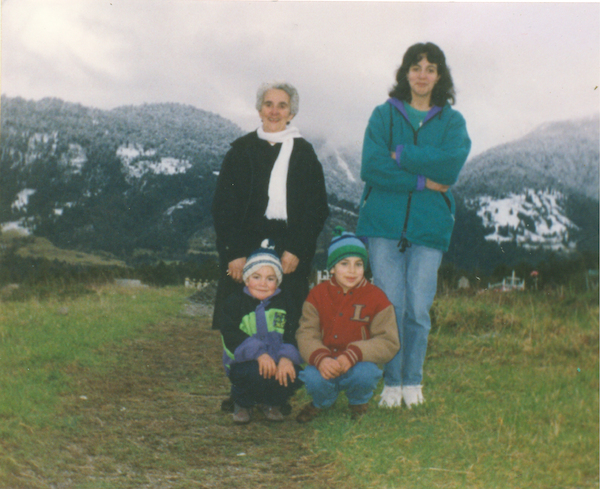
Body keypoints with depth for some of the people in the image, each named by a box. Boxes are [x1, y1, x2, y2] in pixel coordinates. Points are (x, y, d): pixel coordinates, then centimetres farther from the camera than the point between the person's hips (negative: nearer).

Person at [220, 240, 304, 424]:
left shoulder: (283, 303, 8)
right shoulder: (235, 302, 0)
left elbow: (292, 334, -3)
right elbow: (231, 335, -14)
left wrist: (286, 357, -25)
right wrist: (259, 353, -28)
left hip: (278, 362, 3)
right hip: (244, 363, -3)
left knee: (293, 376, -27)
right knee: (259, 373, -35)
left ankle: (271, 403, 9)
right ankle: (242, 403, 0)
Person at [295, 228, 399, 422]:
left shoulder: (375, 297, -3)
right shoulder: (318, 294, 2)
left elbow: (388, 342, -9)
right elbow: (306, 334, -4)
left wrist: (353, 355, -25)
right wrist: (320, 358, -27)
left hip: (358, 364, -1)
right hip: (326, 363, 1)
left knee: (365, 374, -35)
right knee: (312, 378, -32)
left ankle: (358, 404, 5)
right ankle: (321, 403, 10)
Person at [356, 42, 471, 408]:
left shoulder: (452, 121, 11)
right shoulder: (384, 115, 9)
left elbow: (452, 163, -10)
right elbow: (372, 167, -6)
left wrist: (402, 156, -9)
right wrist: (423, 181, -9)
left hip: (429, 226, 1)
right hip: (384, 222, -1)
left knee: (419, 310, -2)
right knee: (390, 305, -4)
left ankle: (413, 382, 14)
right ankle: (391, 383, 8)